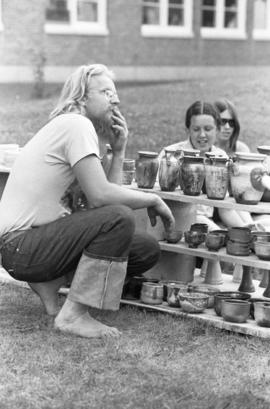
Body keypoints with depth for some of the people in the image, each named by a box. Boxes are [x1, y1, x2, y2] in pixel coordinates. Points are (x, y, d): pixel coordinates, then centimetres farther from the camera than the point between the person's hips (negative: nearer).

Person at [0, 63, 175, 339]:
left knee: (147, 251, 5)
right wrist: (153, 200, -12)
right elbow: (100, 196, -25)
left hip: (42, 235, 10)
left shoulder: (76, 128, 16)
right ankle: (73, 315, -21)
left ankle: (49, 283, 8)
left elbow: (103, 198, 6)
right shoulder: (76, 123, -14)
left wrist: (118, 151, 2)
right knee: (119, 218, -28)